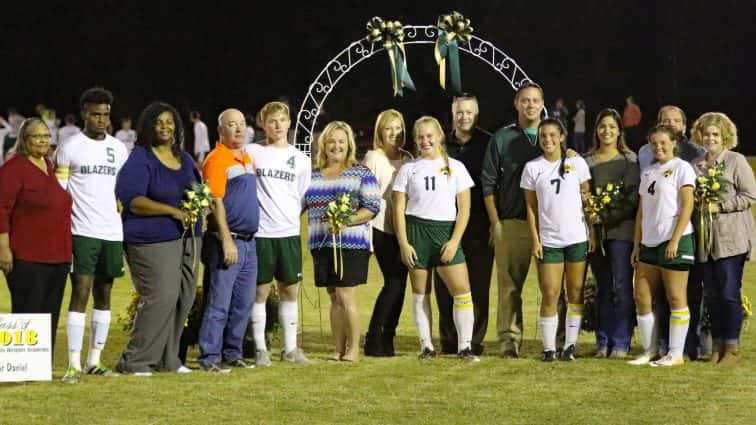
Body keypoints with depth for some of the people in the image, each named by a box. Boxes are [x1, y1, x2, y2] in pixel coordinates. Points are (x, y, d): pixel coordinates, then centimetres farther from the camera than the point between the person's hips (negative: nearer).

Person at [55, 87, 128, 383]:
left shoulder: (118, 149, 12)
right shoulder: (70, 148, -1)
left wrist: (128, 230, 11)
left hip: (112, 233, 5)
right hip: (82, 233, -5)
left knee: (104, 295, 8)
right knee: (80, 294, -9)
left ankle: (94, 360, 15)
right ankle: (74, 364, -9)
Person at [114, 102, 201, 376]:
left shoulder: (184, 158, 18)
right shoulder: (140, 159, -6)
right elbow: (132, 200, -15)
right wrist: (173, 211, -19)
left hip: (187, 237, 8)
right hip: (153, 239, -8)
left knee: (184, 298, 6)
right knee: (160, 297, -15)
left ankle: (168, 360, 17)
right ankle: (134, 361, -6)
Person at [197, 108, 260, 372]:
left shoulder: (247, 157, 16)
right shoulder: (217, 159, -11)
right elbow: (216, 202, -16)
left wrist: (245, 240, 17)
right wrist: (227, 241, -21)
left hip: (248, 242, 9)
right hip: (227, 242, -8)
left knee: (243, 303, 12)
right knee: (219, 303, -6)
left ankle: (232, 353, 20)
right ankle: (210, 358, -3)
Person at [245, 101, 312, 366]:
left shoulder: (300, 160, 10)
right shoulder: (251, 152, 2)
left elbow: (303, 199, 13)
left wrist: (290, 216, 0)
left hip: (289, 233, 3)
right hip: (260, 232, -3)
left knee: (290, 289, 7)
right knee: (260, 291, 0)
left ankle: (290, 348, 15)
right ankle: (260, 348, 6)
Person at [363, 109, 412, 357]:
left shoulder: (408, 159, 14)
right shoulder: (373, 158, 0)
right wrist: (366, 232, -10)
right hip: (382, 228, -5)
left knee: (400, 283, 2)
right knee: (394, 282, -13)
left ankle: (387, 339, 9)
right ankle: (373, 339, -6)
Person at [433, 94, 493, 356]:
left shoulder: (488, 144, 2)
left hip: (479, 222, -2)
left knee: (478, 283, -1)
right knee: (445, 285, 2)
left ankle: (474, 342, 5)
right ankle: (449, 341, 10)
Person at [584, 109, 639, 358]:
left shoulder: (629, 160, 2)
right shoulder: (587, 160, 12)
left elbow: (633, 197, -6)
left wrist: (609, 217, -15)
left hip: (621, 229, -3)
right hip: (595, 232, 3)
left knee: (622, 287, -6)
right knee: (602, 289, 7)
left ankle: (620, 344, -2)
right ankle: (603, 343, 12)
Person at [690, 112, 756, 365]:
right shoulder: (695, 165, 13)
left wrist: (719, 206, -12)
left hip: (731, 237, -5)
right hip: (705, 238, 5)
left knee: (729, 293, -6)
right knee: (711, 294, 6)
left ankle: (732, 347, 2)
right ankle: (717, 346, 14)